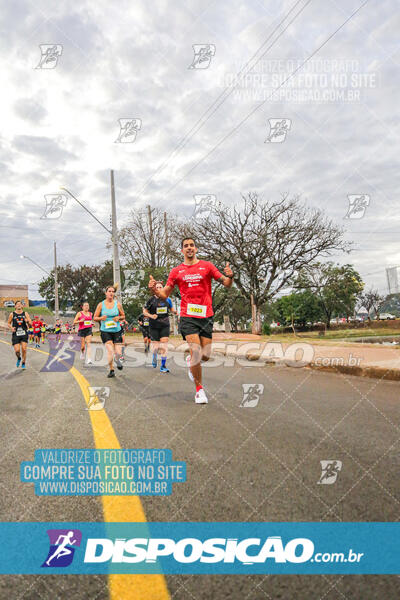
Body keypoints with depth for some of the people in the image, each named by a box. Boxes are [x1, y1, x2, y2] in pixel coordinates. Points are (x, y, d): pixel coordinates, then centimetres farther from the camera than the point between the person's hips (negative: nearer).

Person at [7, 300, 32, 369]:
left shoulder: (25, 314, 5)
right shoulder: (12, 314, 4)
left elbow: (30, 324, 5)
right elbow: (8, 323, 14)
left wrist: (27, 321, -18)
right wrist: (11, 328, -6)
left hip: (24, 334, 0)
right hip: (16, 334, 0)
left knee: (24, 349, -7)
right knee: (17, 350, -9)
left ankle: (23, 363, 11)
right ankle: (19, 358, 26)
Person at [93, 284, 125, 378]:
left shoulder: (118, 304, 2)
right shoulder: (101, 304, 0)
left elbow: (123, 316, 11)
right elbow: (94, 318, 5)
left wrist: (118, 318, -11)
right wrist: (101, 318, -16)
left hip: (116, 331, 1)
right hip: (105, 331, -1)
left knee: (118, 353, -1)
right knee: (110, 351, -17)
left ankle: (117, 360, 37)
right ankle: (111, 370, 2)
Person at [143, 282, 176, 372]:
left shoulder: (167, 299, 4)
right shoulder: (151, 300, -3)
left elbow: (171, 309, 19)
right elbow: (144, 311, 4)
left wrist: (175, 312, -3)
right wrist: (151, 316, -14)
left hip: (165, 325, 1)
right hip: (154, 326, -1)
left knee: (164, 344, -7)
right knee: (155, 345, 2)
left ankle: (163, 366, 2)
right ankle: (154, 356, 39)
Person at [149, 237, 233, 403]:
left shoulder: (207, 266, 7)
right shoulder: (176, 271, 9)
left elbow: (226, 284, 5)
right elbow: (164, 295, 12)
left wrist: (230, 276, -17)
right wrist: (154, 289, -8)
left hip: (206, 316, 1)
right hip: (188, 317, -1)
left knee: (205, 356, 3)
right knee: (196, 353, -12)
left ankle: (191, 361, 38)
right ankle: (199, 389, 5)